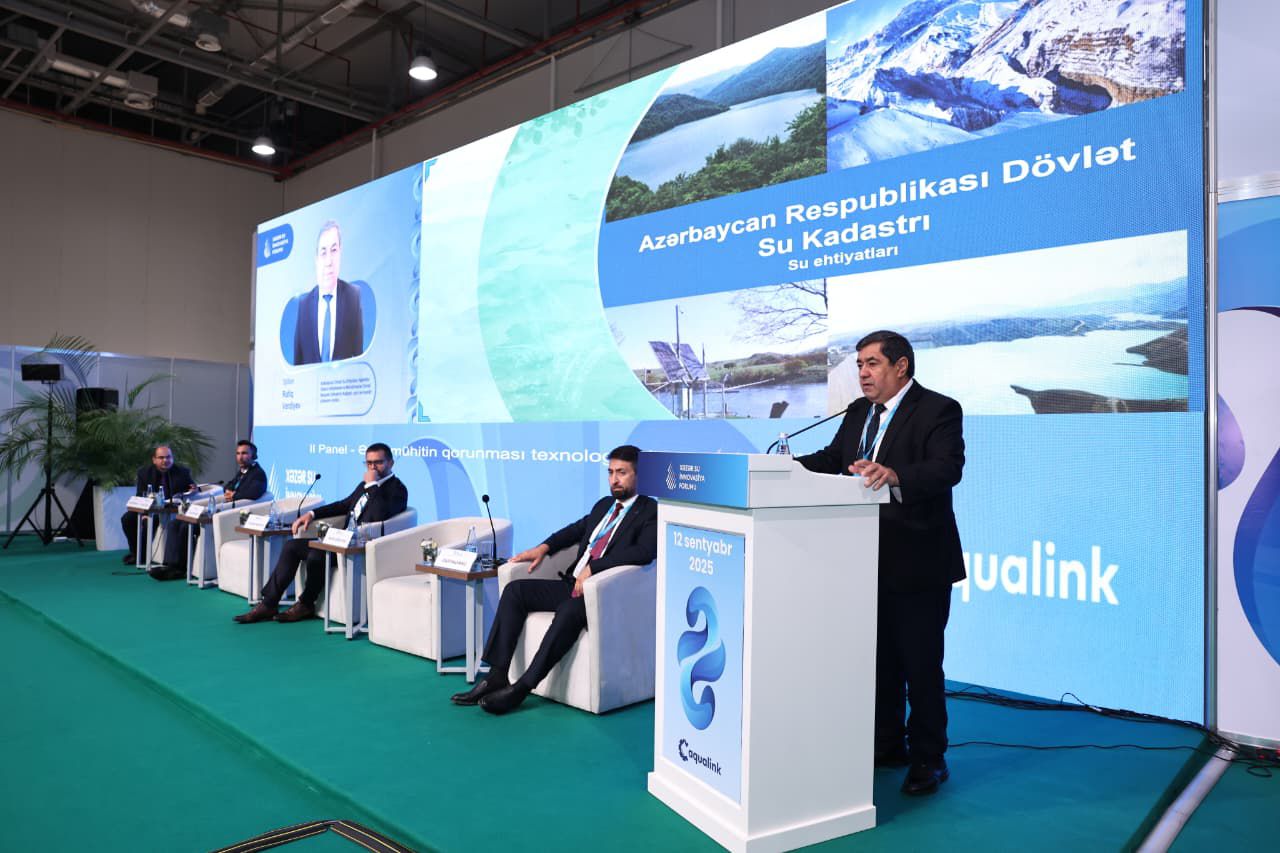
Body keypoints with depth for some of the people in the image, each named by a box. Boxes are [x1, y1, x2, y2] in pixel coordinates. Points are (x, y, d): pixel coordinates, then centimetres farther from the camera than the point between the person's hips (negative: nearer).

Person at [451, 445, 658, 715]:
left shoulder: (651, 512, -3)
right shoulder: (603, 505, 21)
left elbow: (644, 552, -20)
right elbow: (576, 529, 31)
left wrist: (593, 567, -25)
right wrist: (544, 547, 12)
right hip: (572, 584, 8)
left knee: (569, 610, -36)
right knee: (515, 589, -9)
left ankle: (522, 688, -28)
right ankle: (497, 676, -12)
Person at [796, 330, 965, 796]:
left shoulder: (938, 410, -12)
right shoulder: (859, 412, 11)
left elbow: (948, 468, -26)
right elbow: (831, 457, 11)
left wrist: (894, 475, -43)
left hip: (918, 562, -7)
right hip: (872, 560, 8)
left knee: (920, 664, 4)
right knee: (880, 659, 18)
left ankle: (928, 758, 20)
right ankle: (887, 744, 34)